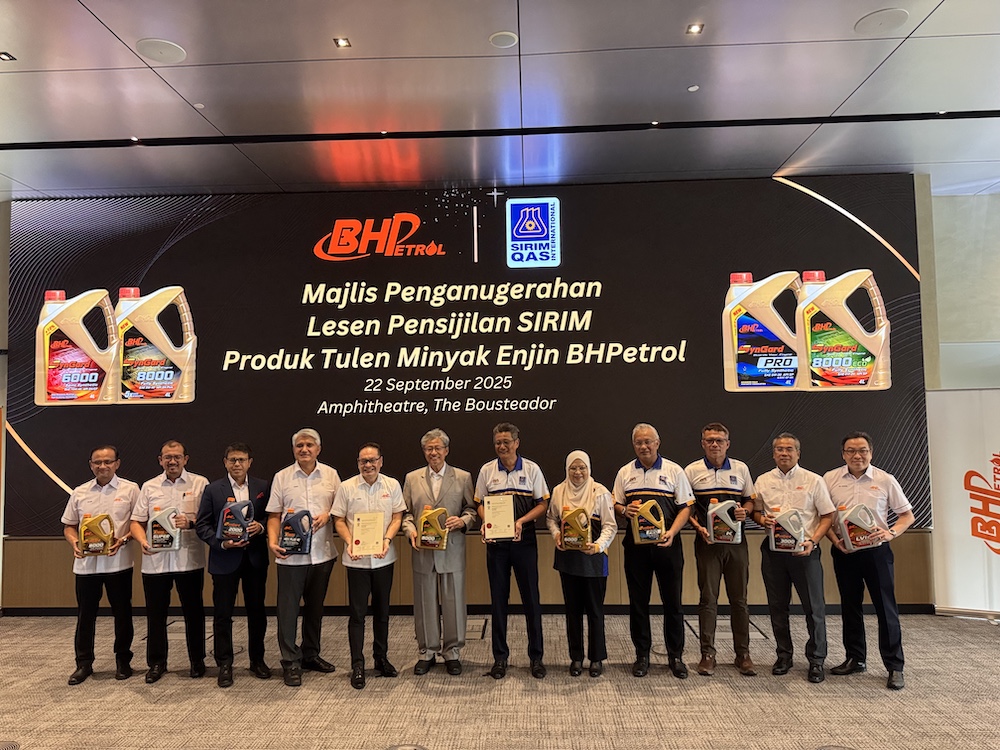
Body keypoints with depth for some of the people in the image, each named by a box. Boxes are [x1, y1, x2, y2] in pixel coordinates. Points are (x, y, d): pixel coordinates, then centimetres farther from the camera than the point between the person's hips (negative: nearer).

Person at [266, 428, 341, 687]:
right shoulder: (281, 477, 1)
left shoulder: (331, 475, 4)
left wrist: (327, 514, -12)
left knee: (315, 606, 15)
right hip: (291, 554, -2)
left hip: (322, 553, 2)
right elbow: (274, 515, 0)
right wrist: (273, 541, -14)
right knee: (288, 607, 1)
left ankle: (310, 654, 30)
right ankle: (290, 661, 13)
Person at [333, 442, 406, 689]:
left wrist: (387, 539, -14)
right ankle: (357, 666, 11)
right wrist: (349, 543, -14)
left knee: (382, 611, 13)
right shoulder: (347, 487, -2)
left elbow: (397, 517, 2)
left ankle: (381, 658, 28)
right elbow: (339, 520, 1)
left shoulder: (392, 485, 2)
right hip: (357, 559, -2)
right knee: (357, 613, 1)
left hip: (384, 558, 2)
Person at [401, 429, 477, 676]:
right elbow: (406, 512, 9)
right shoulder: (412, 478, 8)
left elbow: (472, 509, 6)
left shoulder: (463, 477, 4)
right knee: (425, 603, 9)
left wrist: (463, 521, -14)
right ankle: (426, 652, 24)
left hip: (452, 551, -1)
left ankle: (452, 652, 21)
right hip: (423, 551, 1)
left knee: (453, 602, 5)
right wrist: (410, 530, -9)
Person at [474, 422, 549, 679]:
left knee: (531, 597, 4)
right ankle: (500, 656, 21)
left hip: (524, 540, -1)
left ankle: (536, 656, 18)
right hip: (496, 541, 1)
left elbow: (543, 504, -1)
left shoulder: (532, 469, -1)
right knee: (498, 598, 8)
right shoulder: (486, 471, 3)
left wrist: (522, 520, -16)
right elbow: (480, 503, 8)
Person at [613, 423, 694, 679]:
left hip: (667, 543, -2)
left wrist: (672, 532, -16)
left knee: (672, 601, 5)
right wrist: (624, 511, -11)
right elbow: (615, 505, 12)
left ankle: (676, 656, 19)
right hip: (636, 544, 2)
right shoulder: (625, 473, 9)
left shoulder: (674, 471, 2)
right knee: (638, 601, 8)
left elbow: (685, 507, -1)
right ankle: (642, 655, 20)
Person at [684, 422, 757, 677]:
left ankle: (743, 653, 19)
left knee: (739, 598, 7)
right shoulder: (692, 470, 2)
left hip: (736, 541, 2)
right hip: (707, 542, -1)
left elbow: (750, 500, 14)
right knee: (708, 598, 2)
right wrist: (698, 527, -11)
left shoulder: (740, 468, 7)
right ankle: (707, 654, 11)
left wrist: (744, 511, -7)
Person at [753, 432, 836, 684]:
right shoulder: (763, 481, 7)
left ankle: (816, 660, 16)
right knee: (777, 606, 10)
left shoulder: (814, 481, 0)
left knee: (814, 607, 1)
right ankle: (783, 655, 24)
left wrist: (813, 541, -13)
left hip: (804, 550, -2)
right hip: (773, 550, 3)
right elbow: (755, 512, 16)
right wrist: (762, 519, -7)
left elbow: (827, 516, 0)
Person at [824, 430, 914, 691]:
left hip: (876, 551, -2)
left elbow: (907, 515, 3)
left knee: (886, 608, 0)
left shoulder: (885, 480, -2)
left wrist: (890, 532, -14)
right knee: (850, 606, 12)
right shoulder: (830, 479, 1)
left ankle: (894, 666, 12)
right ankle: (855, 659, 26)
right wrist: (834, 539, -9)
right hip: (844, 552, 2)